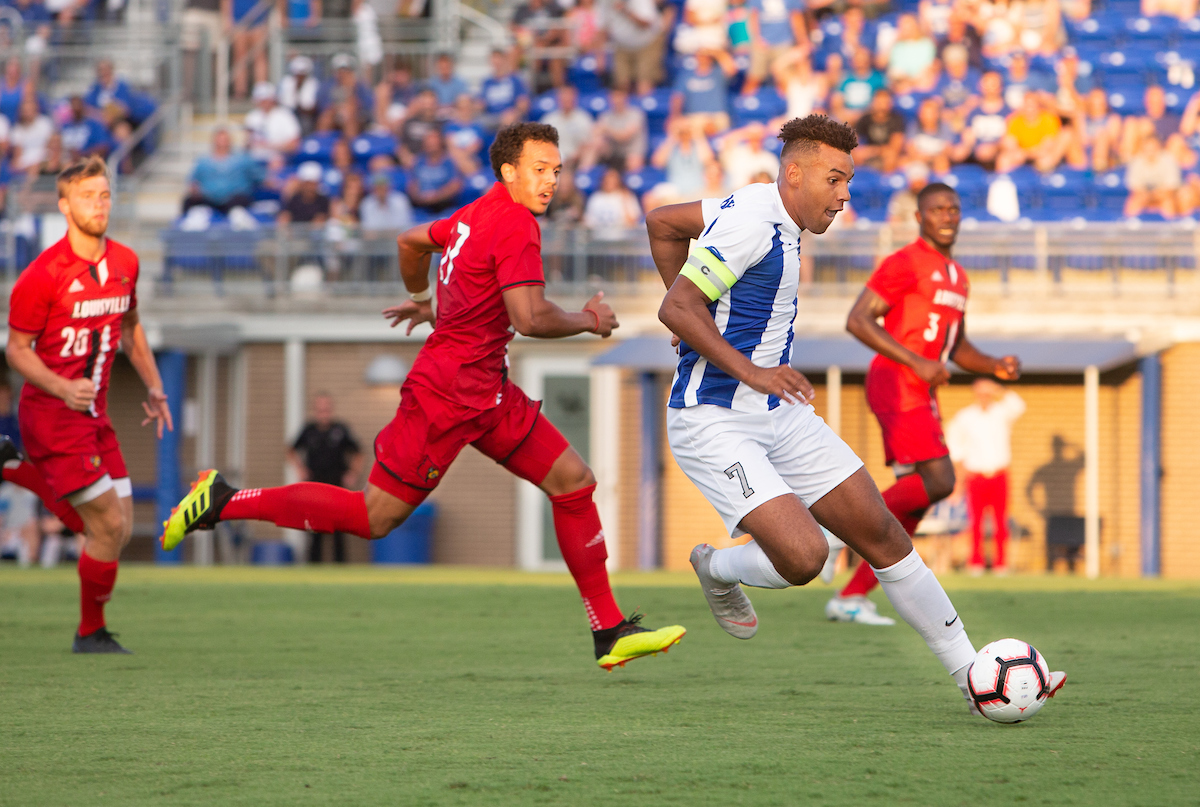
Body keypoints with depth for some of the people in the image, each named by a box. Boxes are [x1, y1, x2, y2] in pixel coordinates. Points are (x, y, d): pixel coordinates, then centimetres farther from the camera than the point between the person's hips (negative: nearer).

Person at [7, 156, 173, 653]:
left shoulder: (124, 262, 7)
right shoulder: (43, 275, -15)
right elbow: (16, 350, -10)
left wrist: (153, 387, 15)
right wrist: (63, 388, -25)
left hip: (94, 415, 8)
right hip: (51, 415, -8)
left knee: (120, 530, 4)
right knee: (109, 525, -10)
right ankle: (91, 632, 5)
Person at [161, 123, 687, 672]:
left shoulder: (479, 214, 12)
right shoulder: (515, 224, -17)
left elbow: (412, 240, 29)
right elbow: (530, 318, -26)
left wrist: (421, 299, 46)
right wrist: (589, 322, -9)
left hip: (486, 394, 10)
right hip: (447, 394, -10)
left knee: (573, 480, 5)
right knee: (374, 518, -4)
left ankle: (610, 633, 7)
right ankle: (225, 501, 6)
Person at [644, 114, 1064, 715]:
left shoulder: (768, 211, 10)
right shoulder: (751, 222, -18)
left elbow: (661, 221, 21)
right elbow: (676, 309, -23)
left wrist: (696, 315, 20)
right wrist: (749, 370, -25)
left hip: (778, 417, 10)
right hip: (714, 426, -10)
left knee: (881, 532, 4)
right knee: (803, 557, -24)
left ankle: (975, 679, 8)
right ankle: (718, 570, 11)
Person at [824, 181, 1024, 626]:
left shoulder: (957, 277, 21)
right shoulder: (904, 264, -7)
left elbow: (957, 346, 29)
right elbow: (858, 320, -14)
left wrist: (995, 366, 10)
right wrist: (916, 363, -20)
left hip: (922, 393, 9)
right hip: (895, 385, -9)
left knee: (915, 500, 4)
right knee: (938, 481, -22)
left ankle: (851, 597, 5)